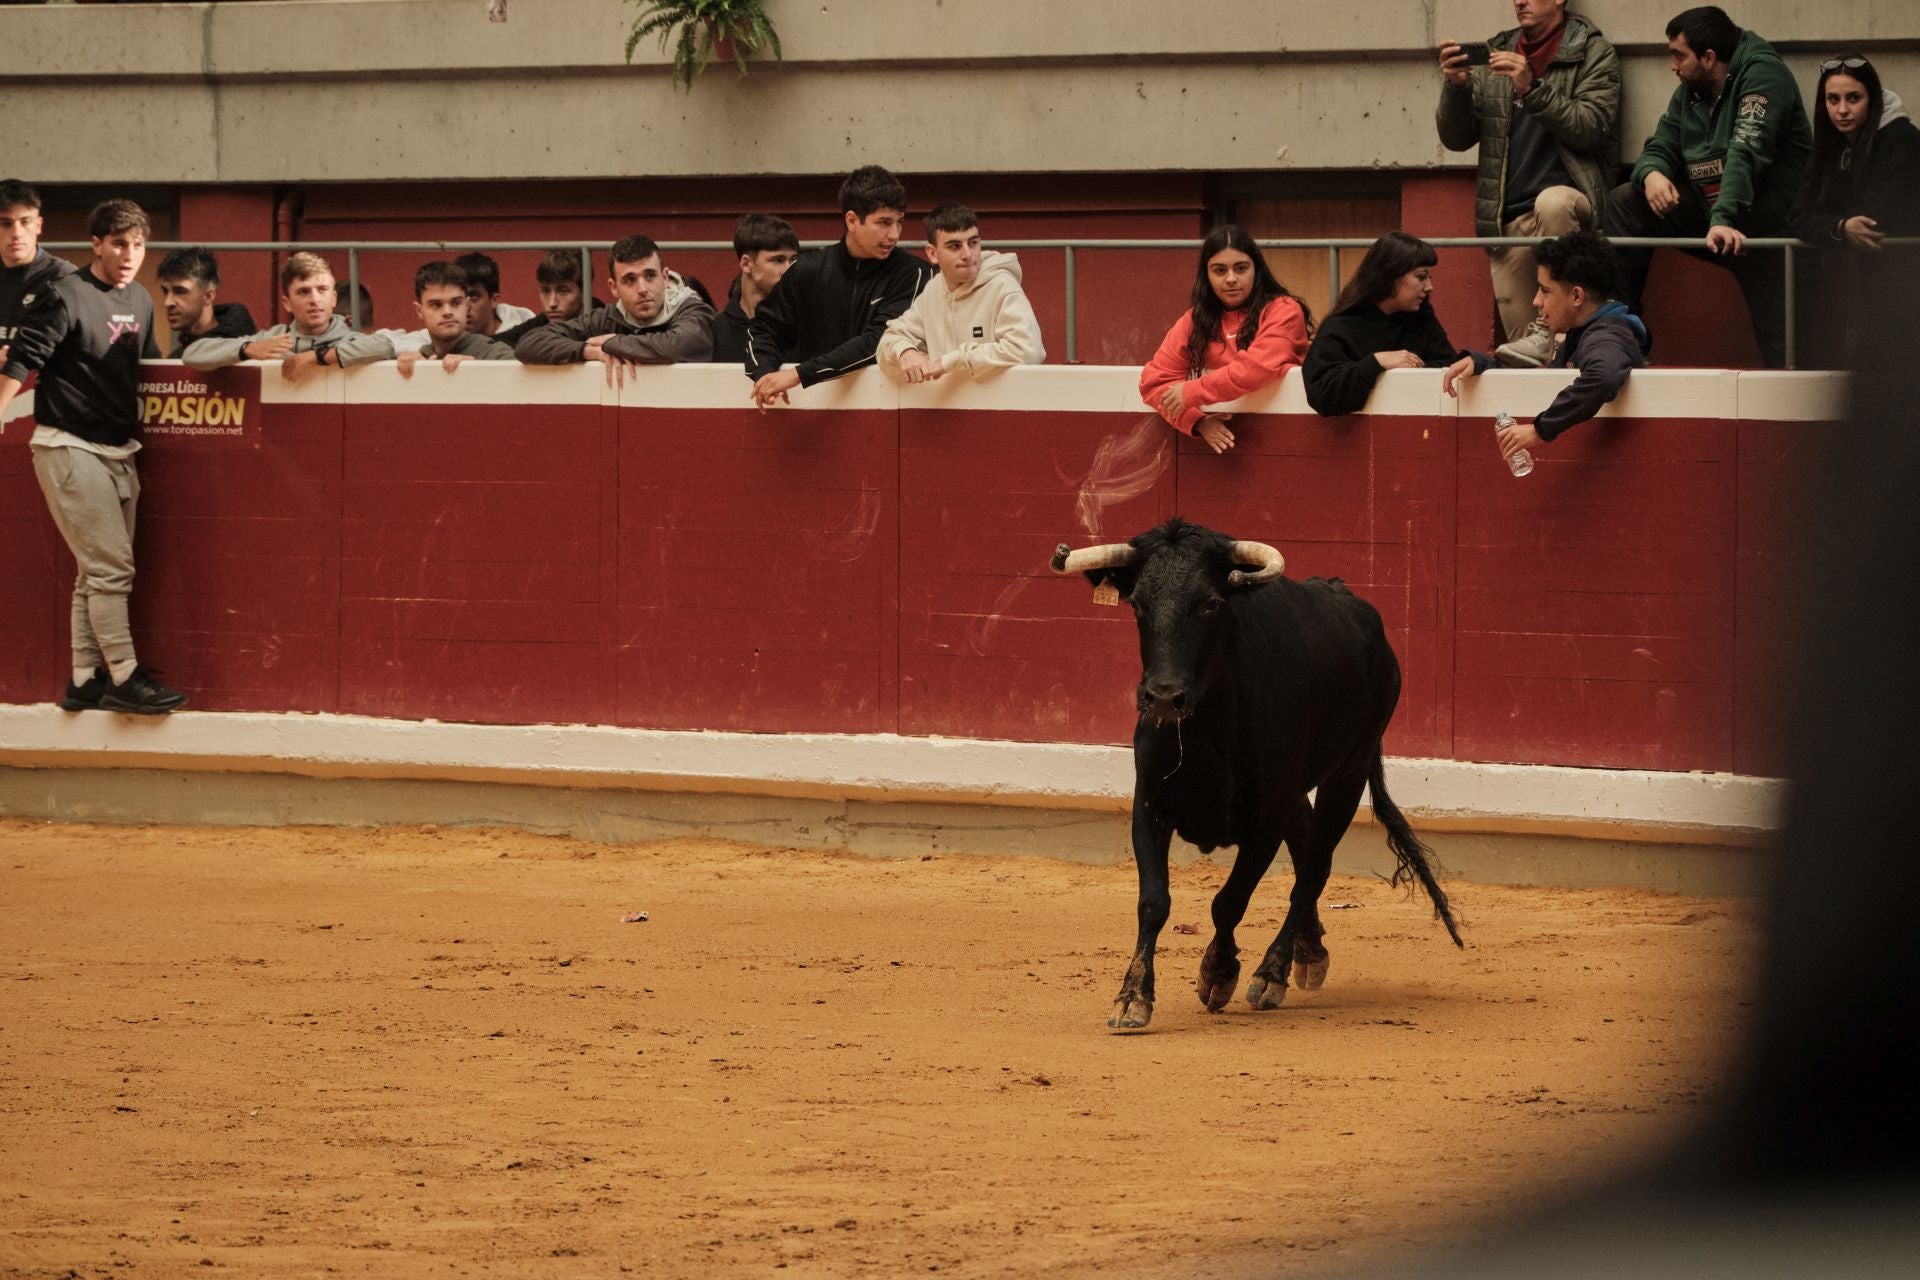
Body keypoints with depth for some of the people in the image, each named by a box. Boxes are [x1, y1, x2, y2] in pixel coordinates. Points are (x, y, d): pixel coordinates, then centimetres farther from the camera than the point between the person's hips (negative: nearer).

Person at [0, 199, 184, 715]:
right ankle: (125, 677, -5)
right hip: (70, 448, -8)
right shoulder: (65, 296, -12)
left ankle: (86, 682, 15)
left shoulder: (140, 301, 11)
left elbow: (151, 364, 24)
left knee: (98, 574, 10)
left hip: (118, 453, 8)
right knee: (111, 568, -9)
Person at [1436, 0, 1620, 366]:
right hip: (1510, 218, 5)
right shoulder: (1496, 55, 15)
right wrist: (1456, 85, -7)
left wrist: (1532, 89, -20)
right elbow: (1456, 139, 11)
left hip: (1572, 199, -5)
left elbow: (1592, 128, -11)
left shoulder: (1592, 53, 3)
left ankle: (1549, 333, -33)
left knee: (1552, 202, -39)